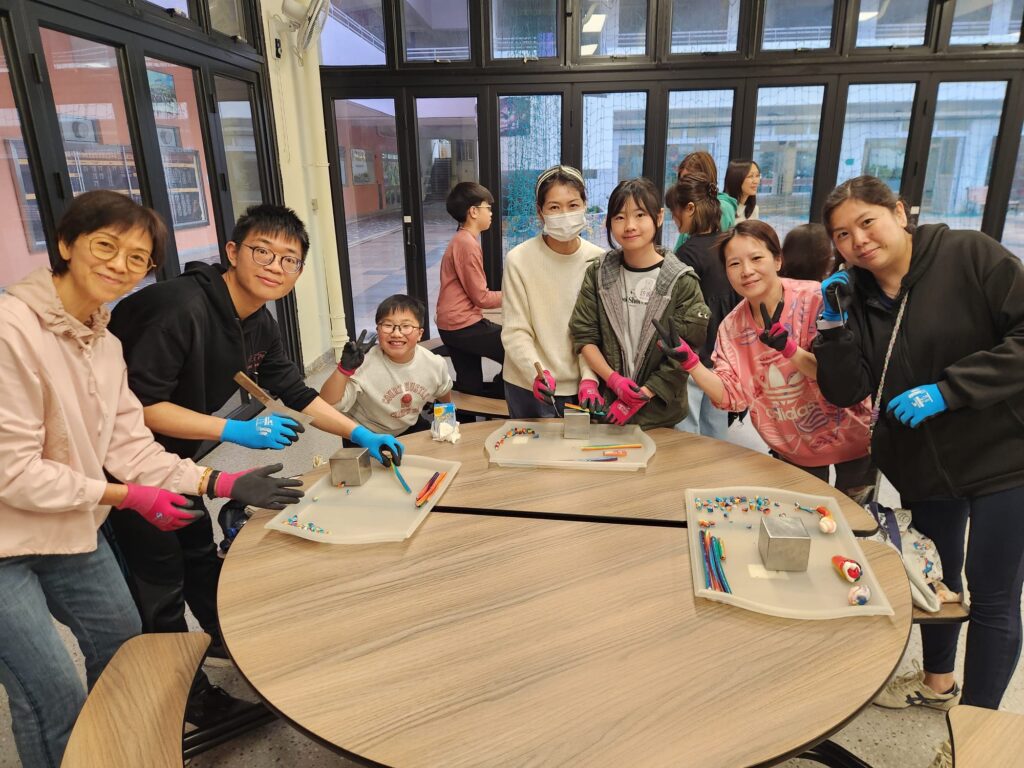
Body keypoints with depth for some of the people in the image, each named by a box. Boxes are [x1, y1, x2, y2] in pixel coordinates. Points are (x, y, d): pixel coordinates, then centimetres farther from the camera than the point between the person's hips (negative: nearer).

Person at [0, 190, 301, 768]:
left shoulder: (105, 343, 1)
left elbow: (129, 445, -3)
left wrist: (221, 483, -13)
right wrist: (129, 497, -18)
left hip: (70, 528, 8)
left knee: (125, 643, 21)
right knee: (55, 696, 0)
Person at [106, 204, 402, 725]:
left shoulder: (258, 324, -2)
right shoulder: (183, 308, -29)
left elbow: (296, 394, 5)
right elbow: (139, 404, -30)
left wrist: (360, 434, -1)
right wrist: (235, 431, -32)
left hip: (172, 455, 8)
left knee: (199, 554, 23)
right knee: (160, 583, 4)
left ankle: (228, 640, 46)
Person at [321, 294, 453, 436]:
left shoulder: (435, 364, -19)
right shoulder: (364, 364, -33)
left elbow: (443, 392, 4)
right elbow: (328, 404, -36)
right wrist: (345, 369, -50)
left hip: (410, 426, 3)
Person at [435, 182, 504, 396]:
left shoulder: (460, 240, 16)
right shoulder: (468, 244, -16)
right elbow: (481, 298, -15)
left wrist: (507, 293, 11)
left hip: (454, 325, 11)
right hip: (463, 325, -11)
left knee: (471, 389, 16)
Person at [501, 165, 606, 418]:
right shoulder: (519, 260, -12)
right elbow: (516, 332, -11)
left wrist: (589, 378, -15)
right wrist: (537, 373, -25)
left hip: (581, 387, 2)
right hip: (530, 387, -2)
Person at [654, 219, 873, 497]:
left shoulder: (815, 300, -22)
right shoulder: (732, 326, -8)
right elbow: (731, 395, -12)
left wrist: (787, 348, -41)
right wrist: (688, 361, -26)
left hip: (848, 440, -3)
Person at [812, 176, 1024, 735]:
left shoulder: (971, 256, -14)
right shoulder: (855, 295, -1)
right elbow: (847, 391, -8)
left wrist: (947, 389, -24)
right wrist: (834, 322, -18)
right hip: (925, 462, 5)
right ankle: (937, 682, 46)